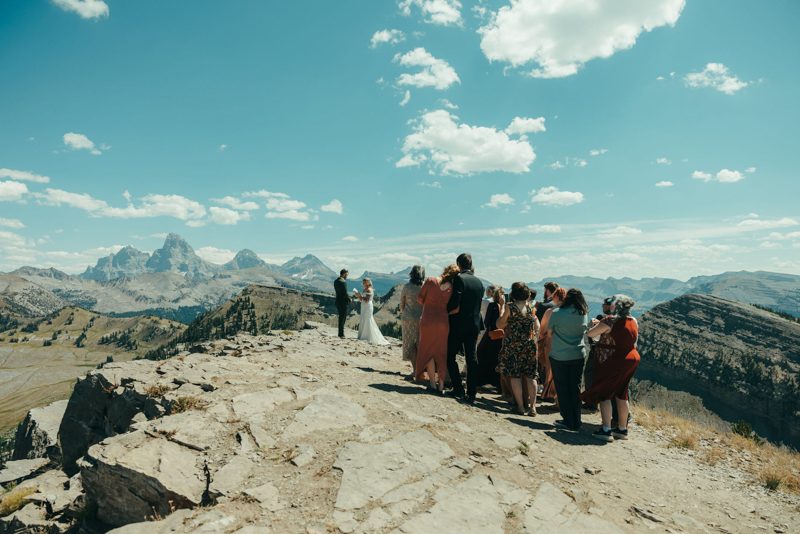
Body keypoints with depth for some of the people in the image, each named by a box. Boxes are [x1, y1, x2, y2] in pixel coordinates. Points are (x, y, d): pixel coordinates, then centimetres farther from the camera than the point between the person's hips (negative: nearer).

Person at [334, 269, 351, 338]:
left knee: (341, 317, 19)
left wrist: (347, 296, 11)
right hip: (343, 302, -8)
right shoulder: (343, 282, -21)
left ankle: (341, 333, 26)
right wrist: (349, 299, -3)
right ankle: (341, 334, 9)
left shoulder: (335, 281, 6)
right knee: (342, 318, 2)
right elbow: (345, 294, -22)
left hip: (337, 301, 8)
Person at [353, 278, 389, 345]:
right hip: (364, 308, 10)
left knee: (367, 323, -8)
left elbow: (366, 301, -19)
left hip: (368, 308, -10)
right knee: (363, 323, 10)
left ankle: (369, 338, -3)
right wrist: (358, 295, 3)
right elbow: (361, 300, 19)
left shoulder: (369, 290, -12)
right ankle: (363, 337, 15)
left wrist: (360, 295, -13)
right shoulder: (365, 290, 15)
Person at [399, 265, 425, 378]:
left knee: (410, 344, 10)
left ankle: (415, 370, 9)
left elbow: (401, 304, 3)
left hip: (408, 319, 0)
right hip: (422, 319, 1)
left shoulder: (406, 287, -7)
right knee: (421, 345, 13)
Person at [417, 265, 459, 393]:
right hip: (443, 323, 1)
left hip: (428, 322, -1)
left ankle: (432, 385, 10)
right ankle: (441, 386, 14)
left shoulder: (430, 281, -8)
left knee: (428, 352, 10)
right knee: (442, 354, 12)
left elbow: (420, 298, -1)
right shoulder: (452, 289, -6)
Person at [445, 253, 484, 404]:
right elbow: (478, 305, 11)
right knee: (471, 358, 8)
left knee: (450, 356, 9)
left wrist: (447, 311, -2)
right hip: (474, 325, 6)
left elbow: (455, 306, -19)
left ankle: (458, 390, 9)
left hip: (458, 325, -6)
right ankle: (471, 393, 9)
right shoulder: (479, 282, 7)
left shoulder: (459, 278, -13)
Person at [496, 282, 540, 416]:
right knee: (531, 376, 10)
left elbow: (500, 325, -1)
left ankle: (521, 406, 6)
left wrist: (502, 312, 12)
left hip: (513, 345, -4)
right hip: (529, 345, 4)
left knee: (515, 375, 5)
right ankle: (532, 406, 9)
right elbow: (537, 329, 7)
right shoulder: (531, 308, 3)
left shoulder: (510, 307, -9)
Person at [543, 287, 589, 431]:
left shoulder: (556, 313, -13)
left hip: (559, 356, -3)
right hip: (578, 356, 3)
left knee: (562, 388, 8)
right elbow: (584, 332, 12)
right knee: (575, 388, 11)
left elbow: (549, 332, 0)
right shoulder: (584, 315, -3)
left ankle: (568, 421, 13)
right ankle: (576, 422, 18)